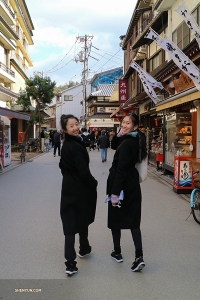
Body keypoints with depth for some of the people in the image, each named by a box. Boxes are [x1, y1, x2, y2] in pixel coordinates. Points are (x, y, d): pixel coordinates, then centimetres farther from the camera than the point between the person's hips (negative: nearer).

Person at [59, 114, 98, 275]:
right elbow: (84, 171, -23)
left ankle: (70, 263, 4)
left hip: (69, 187, 7)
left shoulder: (66, 144, 8)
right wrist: (94, 183, -7)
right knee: (82, 220, 16)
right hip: (81, 188, -7)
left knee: (70, 223, 4)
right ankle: (84, 248, 40)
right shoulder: (76, 146, -20)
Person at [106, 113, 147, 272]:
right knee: (133, 220, 9)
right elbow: (114, 146, 19)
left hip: (121, 185, -8)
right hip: (132, 184, 8)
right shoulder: (136, 140, 8)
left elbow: (121, 169, -23)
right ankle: (139, 256, 2)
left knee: (115, 218, 10)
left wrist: (115, 193, -23)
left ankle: (117, 252, 24)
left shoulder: (127, 144, -20)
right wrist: (119, 134, -1)